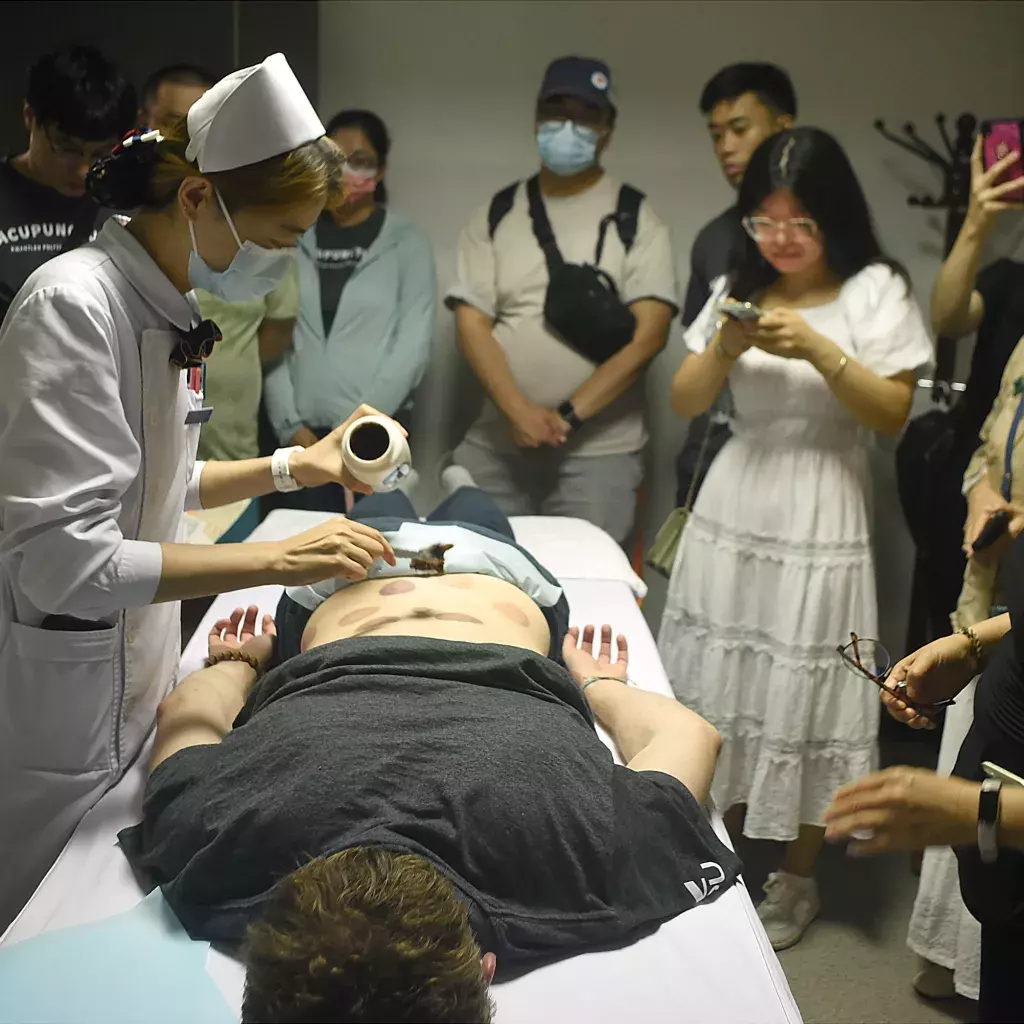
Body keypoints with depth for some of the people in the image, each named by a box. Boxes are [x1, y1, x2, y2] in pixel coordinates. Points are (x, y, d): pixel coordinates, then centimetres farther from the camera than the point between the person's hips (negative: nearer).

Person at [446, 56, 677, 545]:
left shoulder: (635, 218, 1)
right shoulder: (495, 216, 8)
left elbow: (648, 334, -8)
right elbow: (471, 324, 1)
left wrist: (568, 415, -14)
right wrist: (519, 411, -14)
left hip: (598, 450, -2)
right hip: (496, 446, 3)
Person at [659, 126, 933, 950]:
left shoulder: (876, 290, -5)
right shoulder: (738, 287, 6)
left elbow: (893, 414, -10)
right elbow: (685, 402, 7)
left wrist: (818, 349, -22)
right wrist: (724, 346, -12)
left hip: (819, 522, -4)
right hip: (732, 513, 4)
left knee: (801, 695, 2)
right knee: (718, 683, 10)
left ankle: (797, 876, 20)